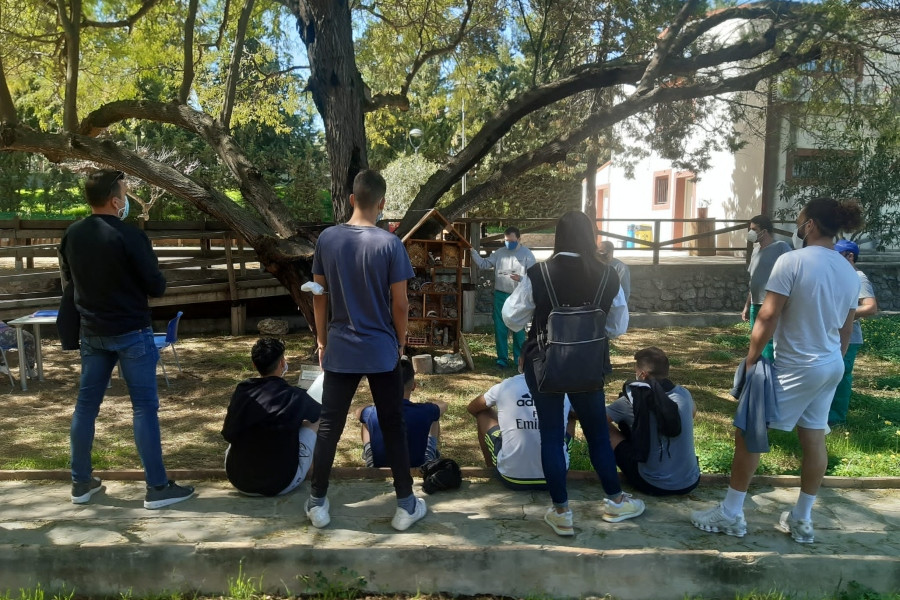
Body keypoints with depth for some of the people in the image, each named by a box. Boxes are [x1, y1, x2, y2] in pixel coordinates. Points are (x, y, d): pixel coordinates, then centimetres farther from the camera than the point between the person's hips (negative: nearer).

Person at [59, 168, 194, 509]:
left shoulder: (71, 236, 2)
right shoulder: (129, 237, -19)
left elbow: (69, 278, 18)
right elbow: (157, 287, -13)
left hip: (92, 332, 7)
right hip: (131, 333, -6)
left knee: (86, 404, 15)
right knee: (144, 407, -2)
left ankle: (80, 483, 25)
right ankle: (157, 488, 3)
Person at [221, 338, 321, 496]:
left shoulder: (241, 391, -6)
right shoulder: (294, 396, -14)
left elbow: (228, 435, 5)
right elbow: (322, 414, 7)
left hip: (239, 482, 4)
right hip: (281, 485, -3)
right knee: (312, 423, 15)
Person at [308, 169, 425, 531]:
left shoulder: (327, 239, -2)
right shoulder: (390, 244, -11)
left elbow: (319, 296, 4)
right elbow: (400, 302, -8)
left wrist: (322, 341, 15)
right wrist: (401, 341, 8)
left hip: (339, 350, 2)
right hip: (382, 351, -2)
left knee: (329, 427, 12)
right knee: (393, 427, 9)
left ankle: (317, 504, 21)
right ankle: (406, 505, 17)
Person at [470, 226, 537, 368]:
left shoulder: (527, 254, -4)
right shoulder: (499, 253, 6)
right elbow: (484, 264, 2)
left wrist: (520, 278, -25)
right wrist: (473, 252, -9)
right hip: (500, 296, 3)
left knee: (518, 330, 6)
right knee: (500, 329, 7)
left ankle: (519, 360, 17)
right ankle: (502, 358, 17)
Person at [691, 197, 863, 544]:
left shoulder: (792, 261, -17)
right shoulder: (850, 273, 6)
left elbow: (768, 316, -19)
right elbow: (846, 329, 13)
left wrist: (751, 359, -9)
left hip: (795, 367, -8)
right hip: (832, 367, 8)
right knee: (814, 439, 14)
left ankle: (730, 514, 10)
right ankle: (802, 520, 27)